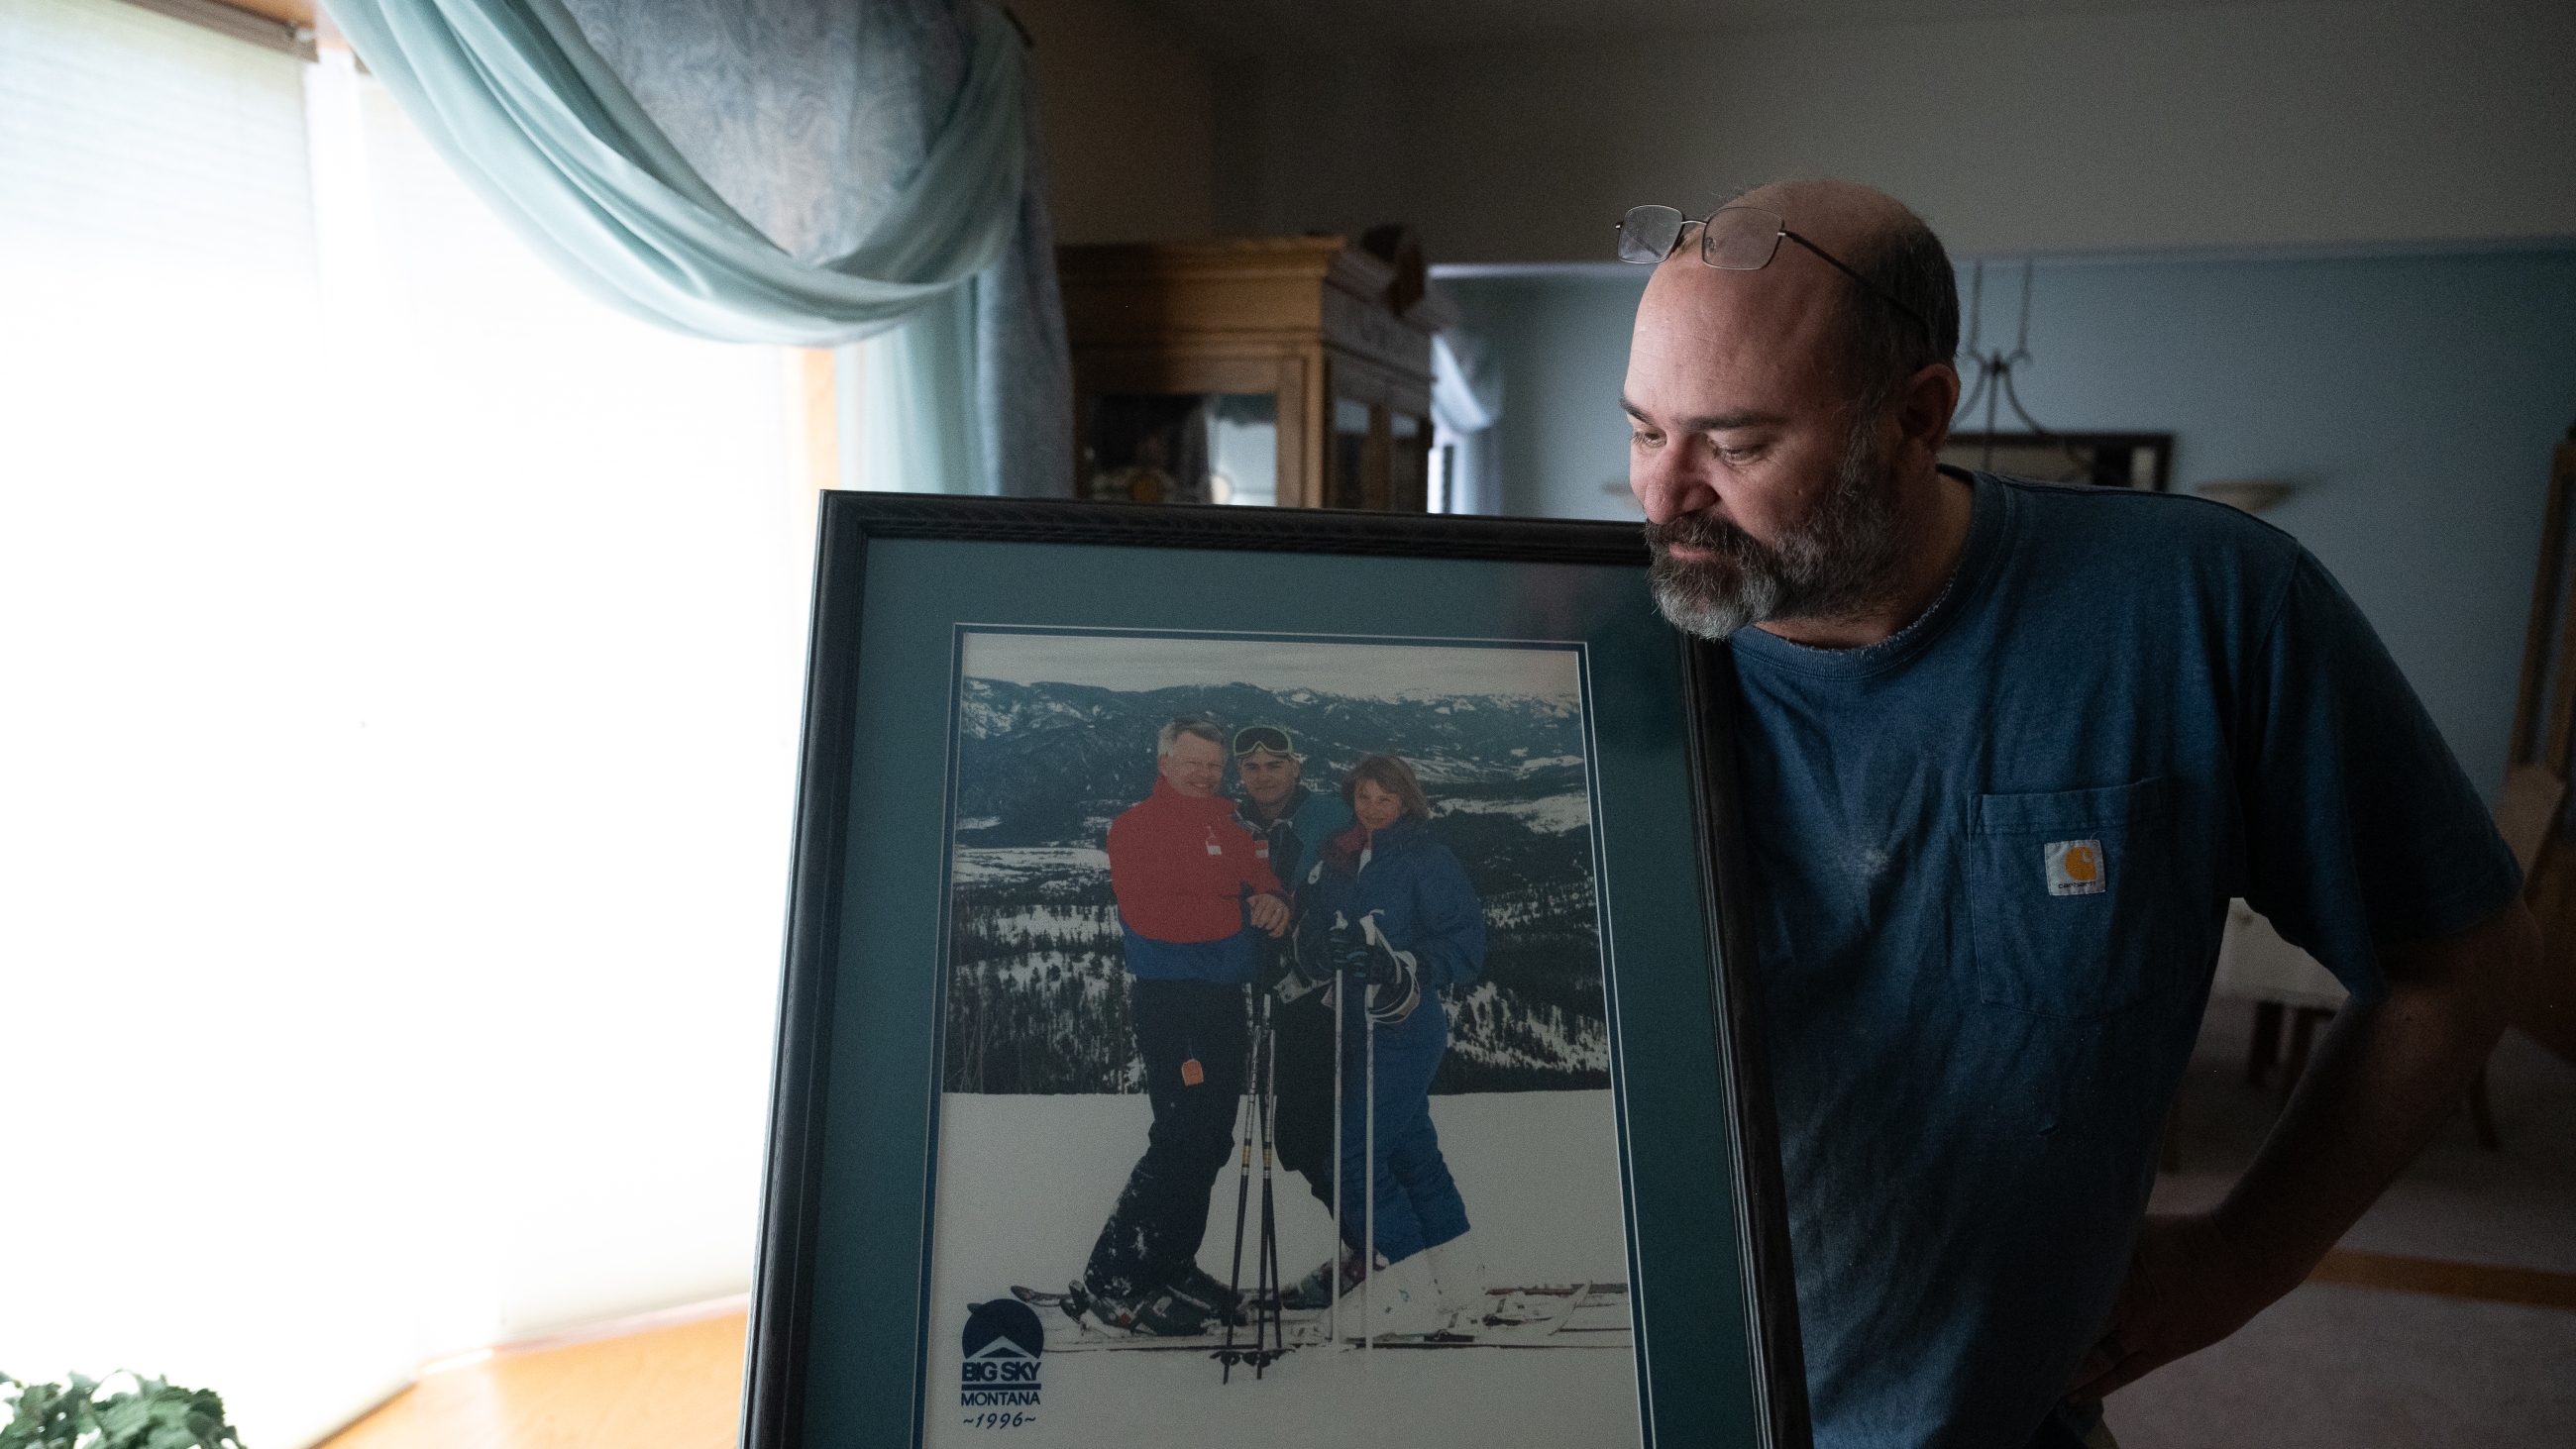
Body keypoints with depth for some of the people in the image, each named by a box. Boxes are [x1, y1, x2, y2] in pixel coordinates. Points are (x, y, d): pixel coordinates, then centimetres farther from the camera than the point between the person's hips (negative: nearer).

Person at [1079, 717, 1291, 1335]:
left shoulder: (1229, 826, 18)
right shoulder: (1135, 827, -5)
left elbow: (1263, 880, 14)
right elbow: (1149, 914, -18)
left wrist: (1274, 900, -12)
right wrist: (1243, 913, -14)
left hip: (1223, 997, 8)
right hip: (1168, 999, -8)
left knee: (1213, 1137, 11)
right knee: (1184, 1135, -12)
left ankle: (1171, 1265, 24)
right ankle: (1112, 1279, -4)